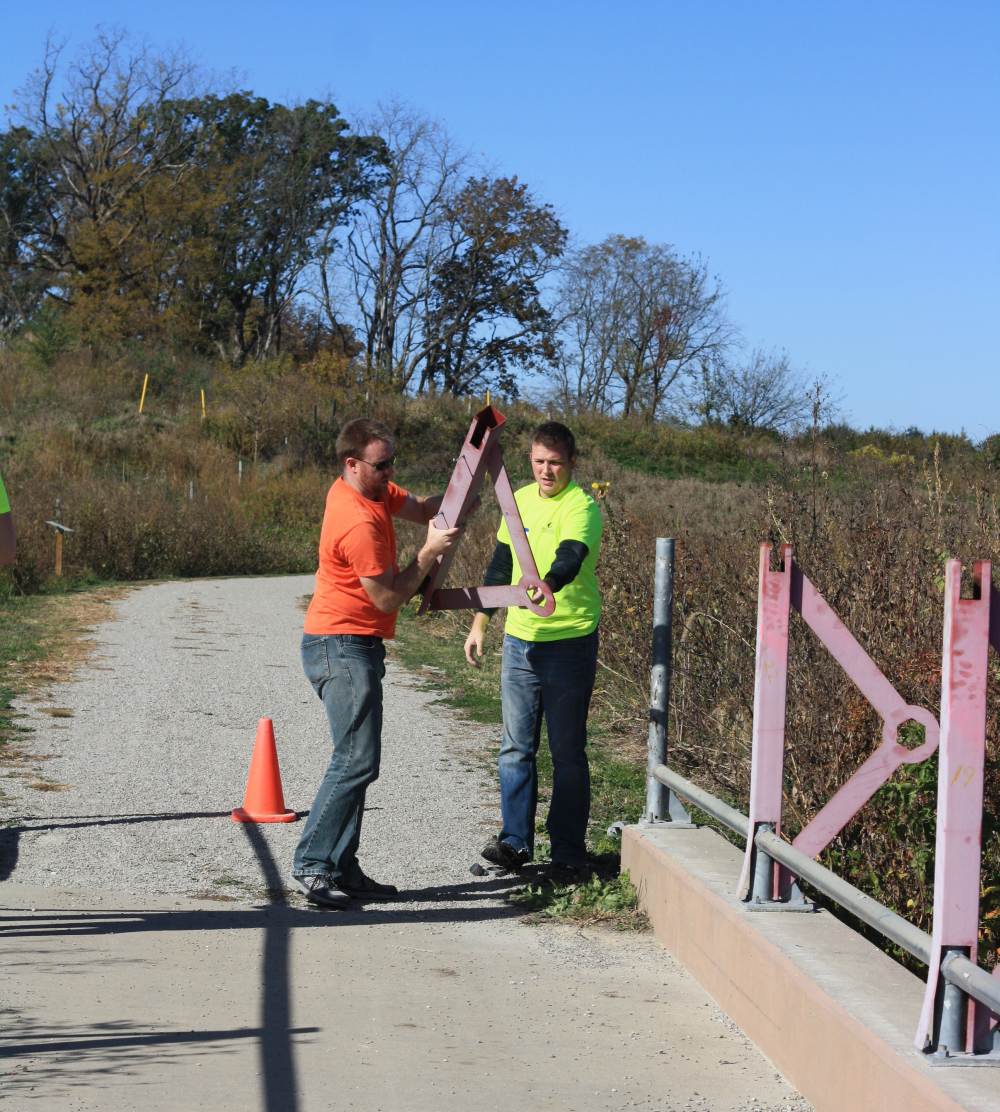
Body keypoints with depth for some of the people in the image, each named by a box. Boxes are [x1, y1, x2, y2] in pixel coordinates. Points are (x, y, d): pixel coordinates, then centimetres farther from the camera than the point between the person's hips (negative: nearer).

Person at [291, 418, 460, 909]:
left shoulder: (370, 491, 7)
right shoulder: (359, 524, -22)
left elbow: (421, 509, 14)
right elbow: (388, 597, -17)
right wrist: (429, 552, -12)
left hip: (353, 647, 11)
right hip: (342, 647, -11)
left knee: (357, 761, 10)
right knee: (356, 761, -13)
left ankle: (342, 868, 12)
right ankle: (312, 865, -12)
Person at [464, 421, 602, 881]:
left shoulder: (581, 505, -13)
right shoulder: (519, 500, 9)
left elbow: (570, 559, -31)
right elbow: (500, 565, 19)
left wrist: (542, 589, -51)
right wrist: (480, 624, 17)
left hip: (570, 642, -6)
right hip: (520, 640, 6)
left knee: (567, 751, 2)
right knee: (516, 746, 8)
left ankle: (568, 852, 9)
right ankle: (515, 840, 16)